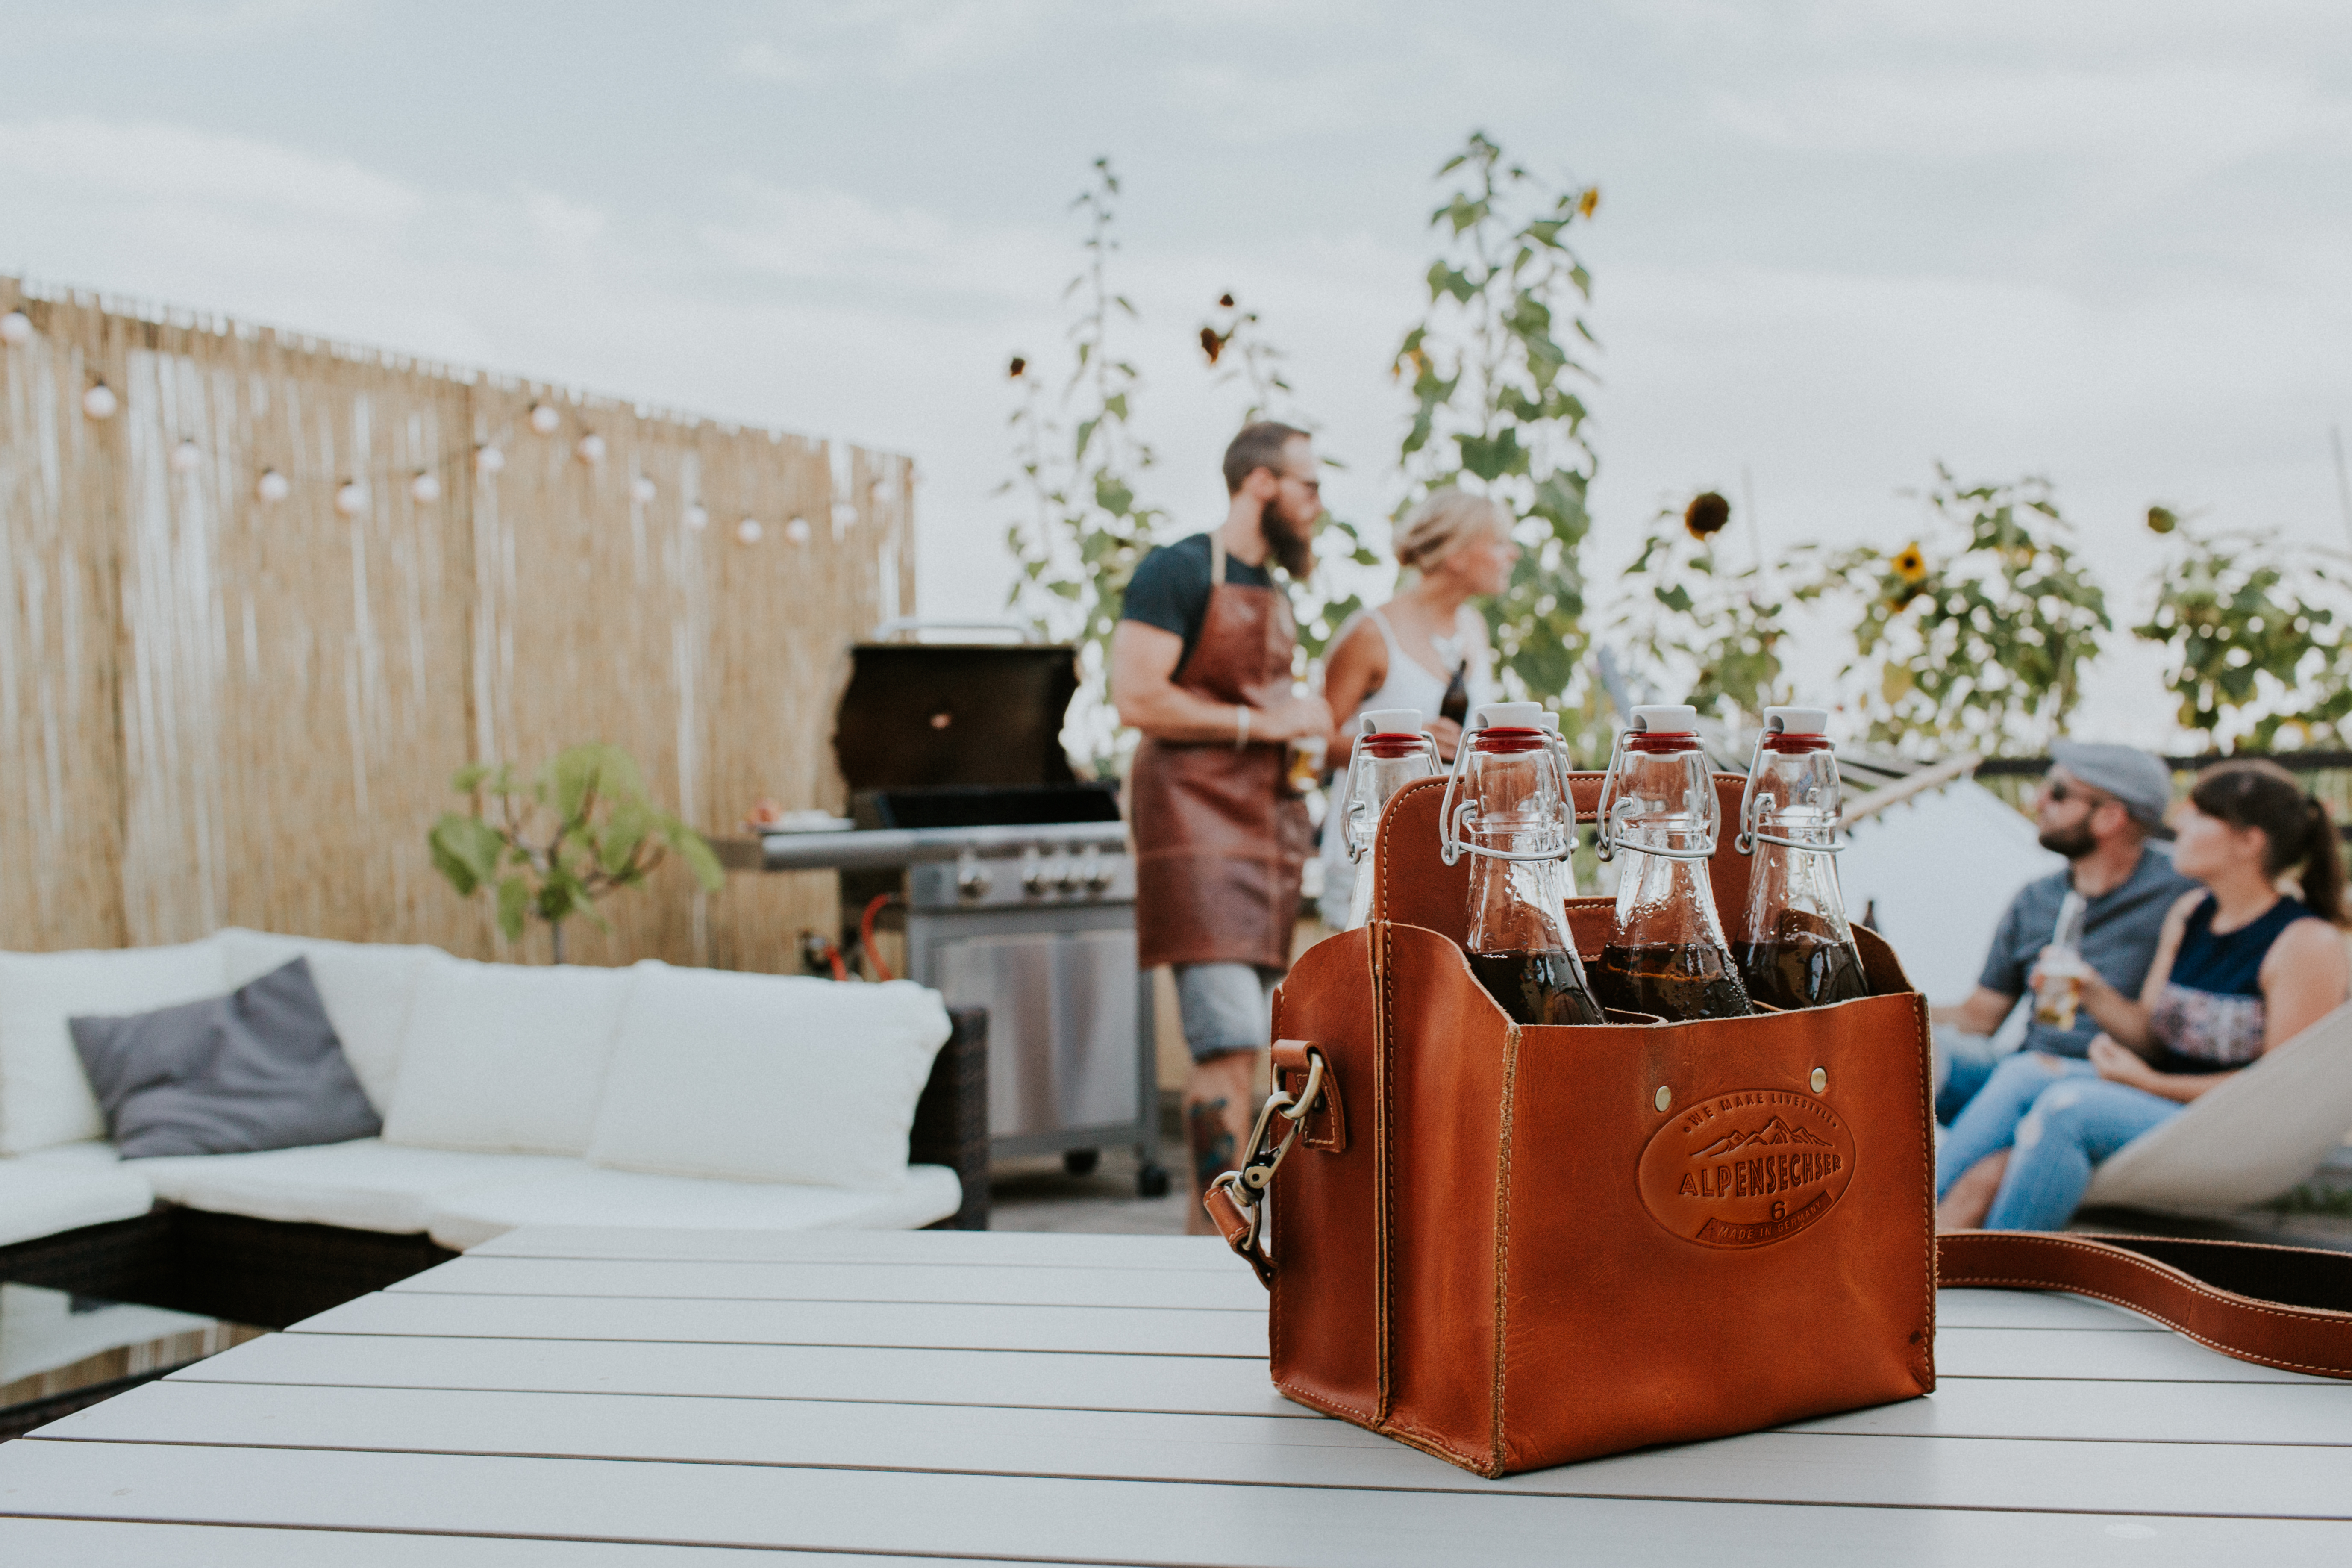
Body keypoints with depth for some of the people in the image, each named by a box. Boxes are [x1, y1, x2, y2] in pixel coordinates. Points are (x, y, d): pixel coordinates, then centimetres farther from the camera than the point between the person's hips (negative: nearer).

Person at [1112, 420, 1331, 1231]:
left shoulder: (1276, 596, 20)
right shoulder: (1178, 572, -6)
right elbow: (1136, 698, -16)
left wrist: (1304, 716, 9)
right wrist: (1258, 723, -12)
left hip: (1269, 823, 8)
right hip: (1196, 825, -8)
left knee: (1241, 1042, 8)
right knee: (1230, 1039, -17)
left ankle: (1204, 1227, 14)